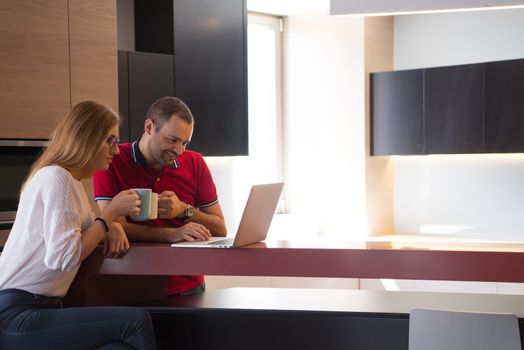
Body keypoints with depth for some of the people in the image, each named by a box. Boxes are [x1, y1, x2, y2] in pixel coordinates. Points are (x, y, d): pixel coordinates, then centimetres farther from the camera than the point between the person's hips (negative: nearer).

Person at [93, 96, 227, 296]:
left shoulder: (195, 163, 9)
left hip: (188, 287, 3)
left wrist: (184, 211, -9)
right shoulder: (112, 162, -3)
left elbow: (220, 230, 9)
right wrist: (172, 234, -23)